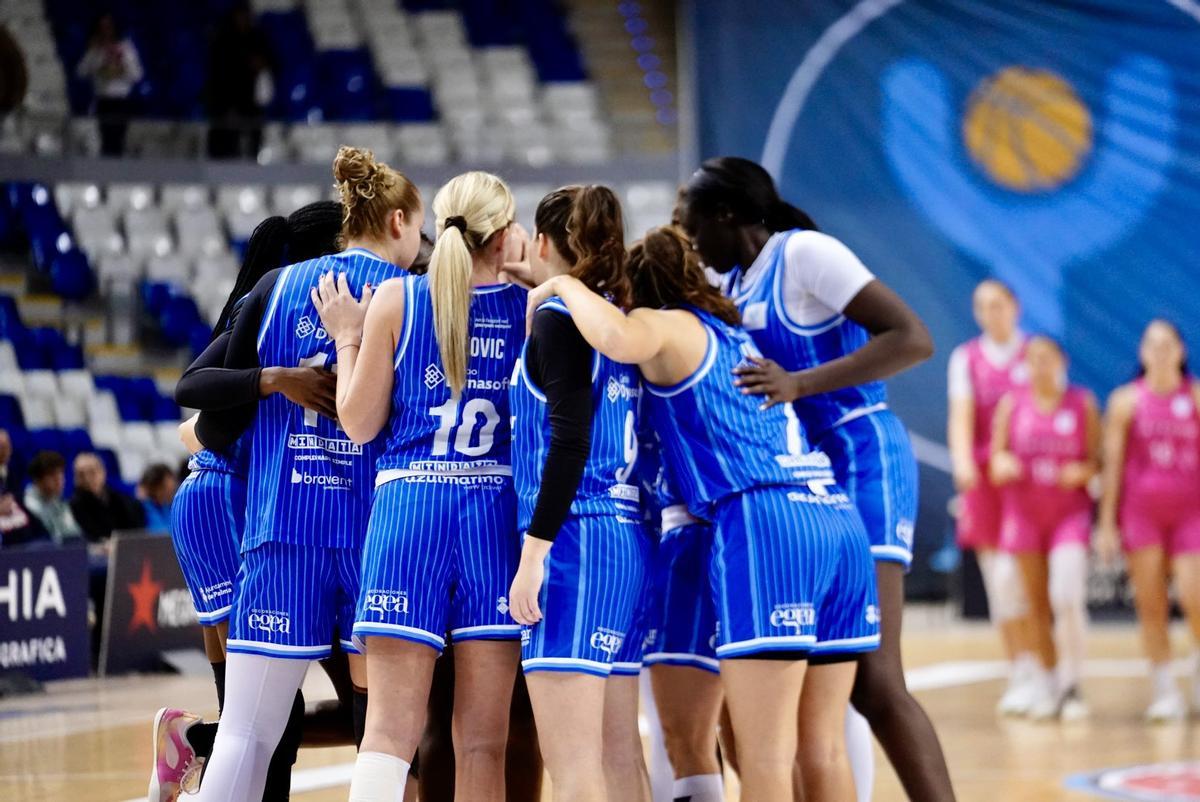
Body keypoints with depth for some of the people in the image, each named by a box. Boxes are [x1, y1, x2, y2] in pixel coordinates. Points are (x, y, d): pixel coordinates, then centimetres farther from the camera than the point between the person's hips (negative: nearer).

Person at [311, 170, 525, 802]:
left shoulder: (394, 300, 1)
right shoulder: (532, 308, 3)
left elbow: (360, 423, 3)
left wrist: (347, 339, 19)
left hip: (408, 504, -1)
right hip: (498, 510, 1)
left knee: (391, 728, -4)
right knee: (483, 739, 6)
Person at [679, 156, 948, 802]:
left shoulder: (804, 253, -11)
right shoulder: (731, 282, 14)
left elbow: (913, 338, -19)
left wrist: (799, 383, -27)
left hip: (857, 464, -9)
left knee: (870, 680, -17)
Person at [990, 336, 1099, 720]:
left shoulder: (1082, 404, 1)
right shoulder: (1012, 404, 4)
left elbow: (1098, 459, 3)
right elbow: (997, 458, 5)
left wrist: (1082, 472, -18)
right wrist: (1002, 465, -18)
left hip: (1070, 511, -2)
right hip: (1024, 511, 2)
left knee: (1067, 596, -17)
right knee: (1037, 602, 4)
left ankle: (1071, 684, -10)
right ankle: (1046, 682, 15)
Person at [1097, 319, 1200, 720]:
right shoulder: (1126, 401, 2)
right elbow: (1112, 464, 2)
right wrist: (1106, 523, -2)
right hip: (1140, 509, 0)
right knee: (1151, 605, -3)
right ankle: (1165, 691, 4)